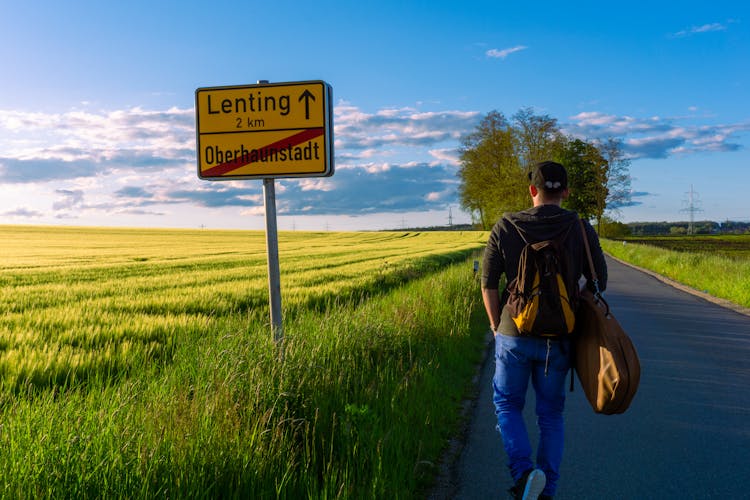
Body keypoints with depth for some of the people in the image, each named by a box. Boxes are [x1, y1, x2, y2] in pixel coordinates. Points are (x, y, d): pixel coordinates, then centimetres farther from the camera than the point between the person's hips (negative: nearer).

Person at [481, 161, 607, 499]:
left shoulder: (505, 227, -5)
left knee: (507, 404, 15)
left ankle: (523, 471, -6)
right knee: (551, 414, 16)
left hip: (514, 335, -1)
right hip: (558, 341, 1)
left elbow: (488, 282, -3)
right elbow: (599, 282, 4)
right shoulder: (581, 230, -3)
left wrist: (496, 325, 9)